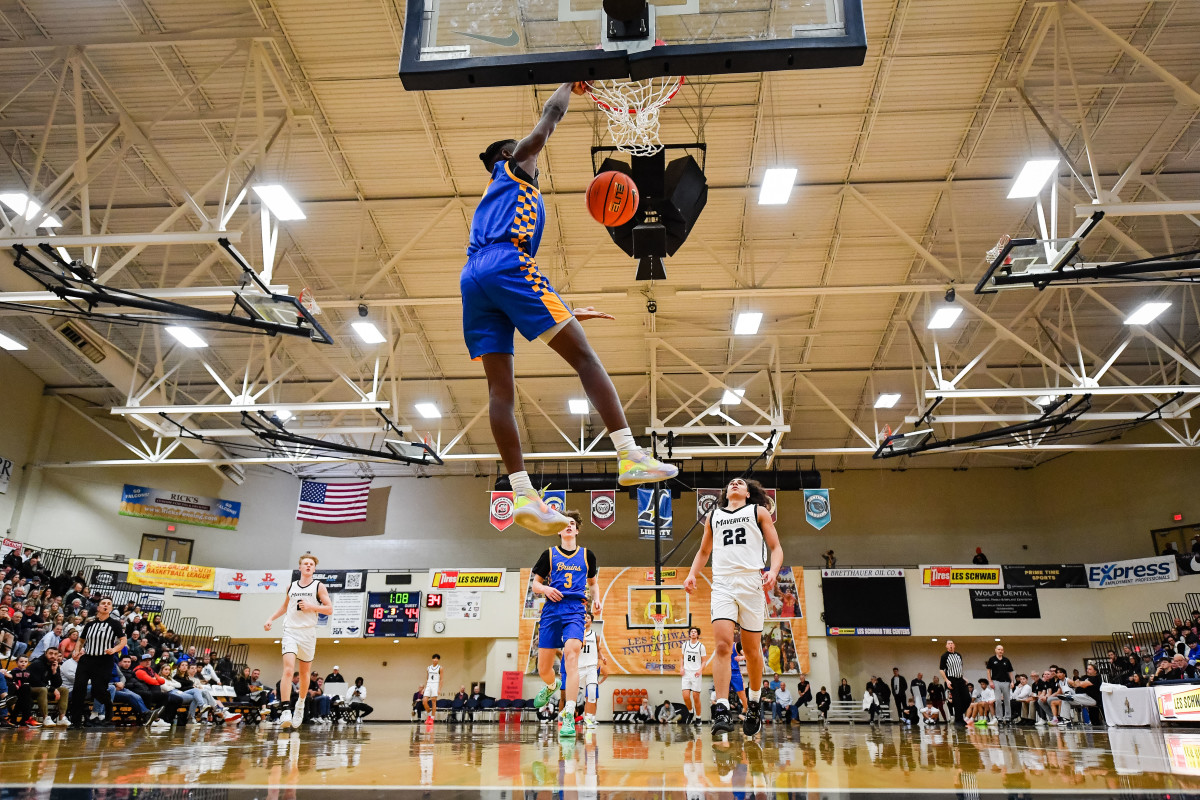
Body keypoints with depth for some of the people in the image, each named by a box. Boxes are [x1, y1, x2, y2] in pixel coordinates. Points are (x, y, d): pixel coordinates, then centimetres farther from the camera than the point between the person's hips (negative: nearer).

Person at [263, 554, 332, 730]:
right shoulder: (291, 586, 11)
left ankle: (301, 701, 38)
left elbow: (330, 609, -2)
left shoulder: (318, 586, 2)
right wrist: (271, 619, 17)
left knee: (305, 672, 12)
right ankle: (285, 711, -23)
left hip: (308, 633, -1)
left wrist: (312, 607, -15)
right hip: (290, 631, 1)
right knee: (288, 670, -18)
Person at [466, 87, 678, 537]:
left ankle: (522, 495, -9)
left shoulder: (494, 200, 39)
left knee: (500, 388, -3)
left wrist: (564, 313, 33)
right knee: (584, 356, -9)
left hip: (473, 278, 8)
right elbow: (551, 116, 19)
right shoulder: (512, 166, 22)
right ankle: (631, 457, -18)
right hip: (506, 264, -8)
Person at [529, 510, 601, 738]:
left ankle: (569, 716, -25)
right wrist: (546, 589, -9)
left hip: (575, 610, -1)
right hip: (552, 610, 1)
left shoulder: (587, 555, 12)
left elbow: (593, 582, 25)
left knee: (571, 655, -24)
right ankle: (551, 686, 44)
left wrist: (596, 600, 6)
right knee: (543, 668, 5)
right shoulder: (549, 554, 9)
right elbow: (535, 582, 12)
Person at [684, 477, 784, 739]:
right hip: (722, 584, 1)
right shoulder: (713, 515, 22)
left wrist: (773, 571, -12)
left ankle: (753, 704, 25)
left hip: (751, 582, -1)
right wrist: (692, 574, 10)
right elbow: (704, 551, 28)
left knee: (752, 649, 5)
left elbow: (776, 548, 8)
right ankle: (721, 710, -18)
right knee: (723, 646, -15)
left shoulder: (759, 511, 14)